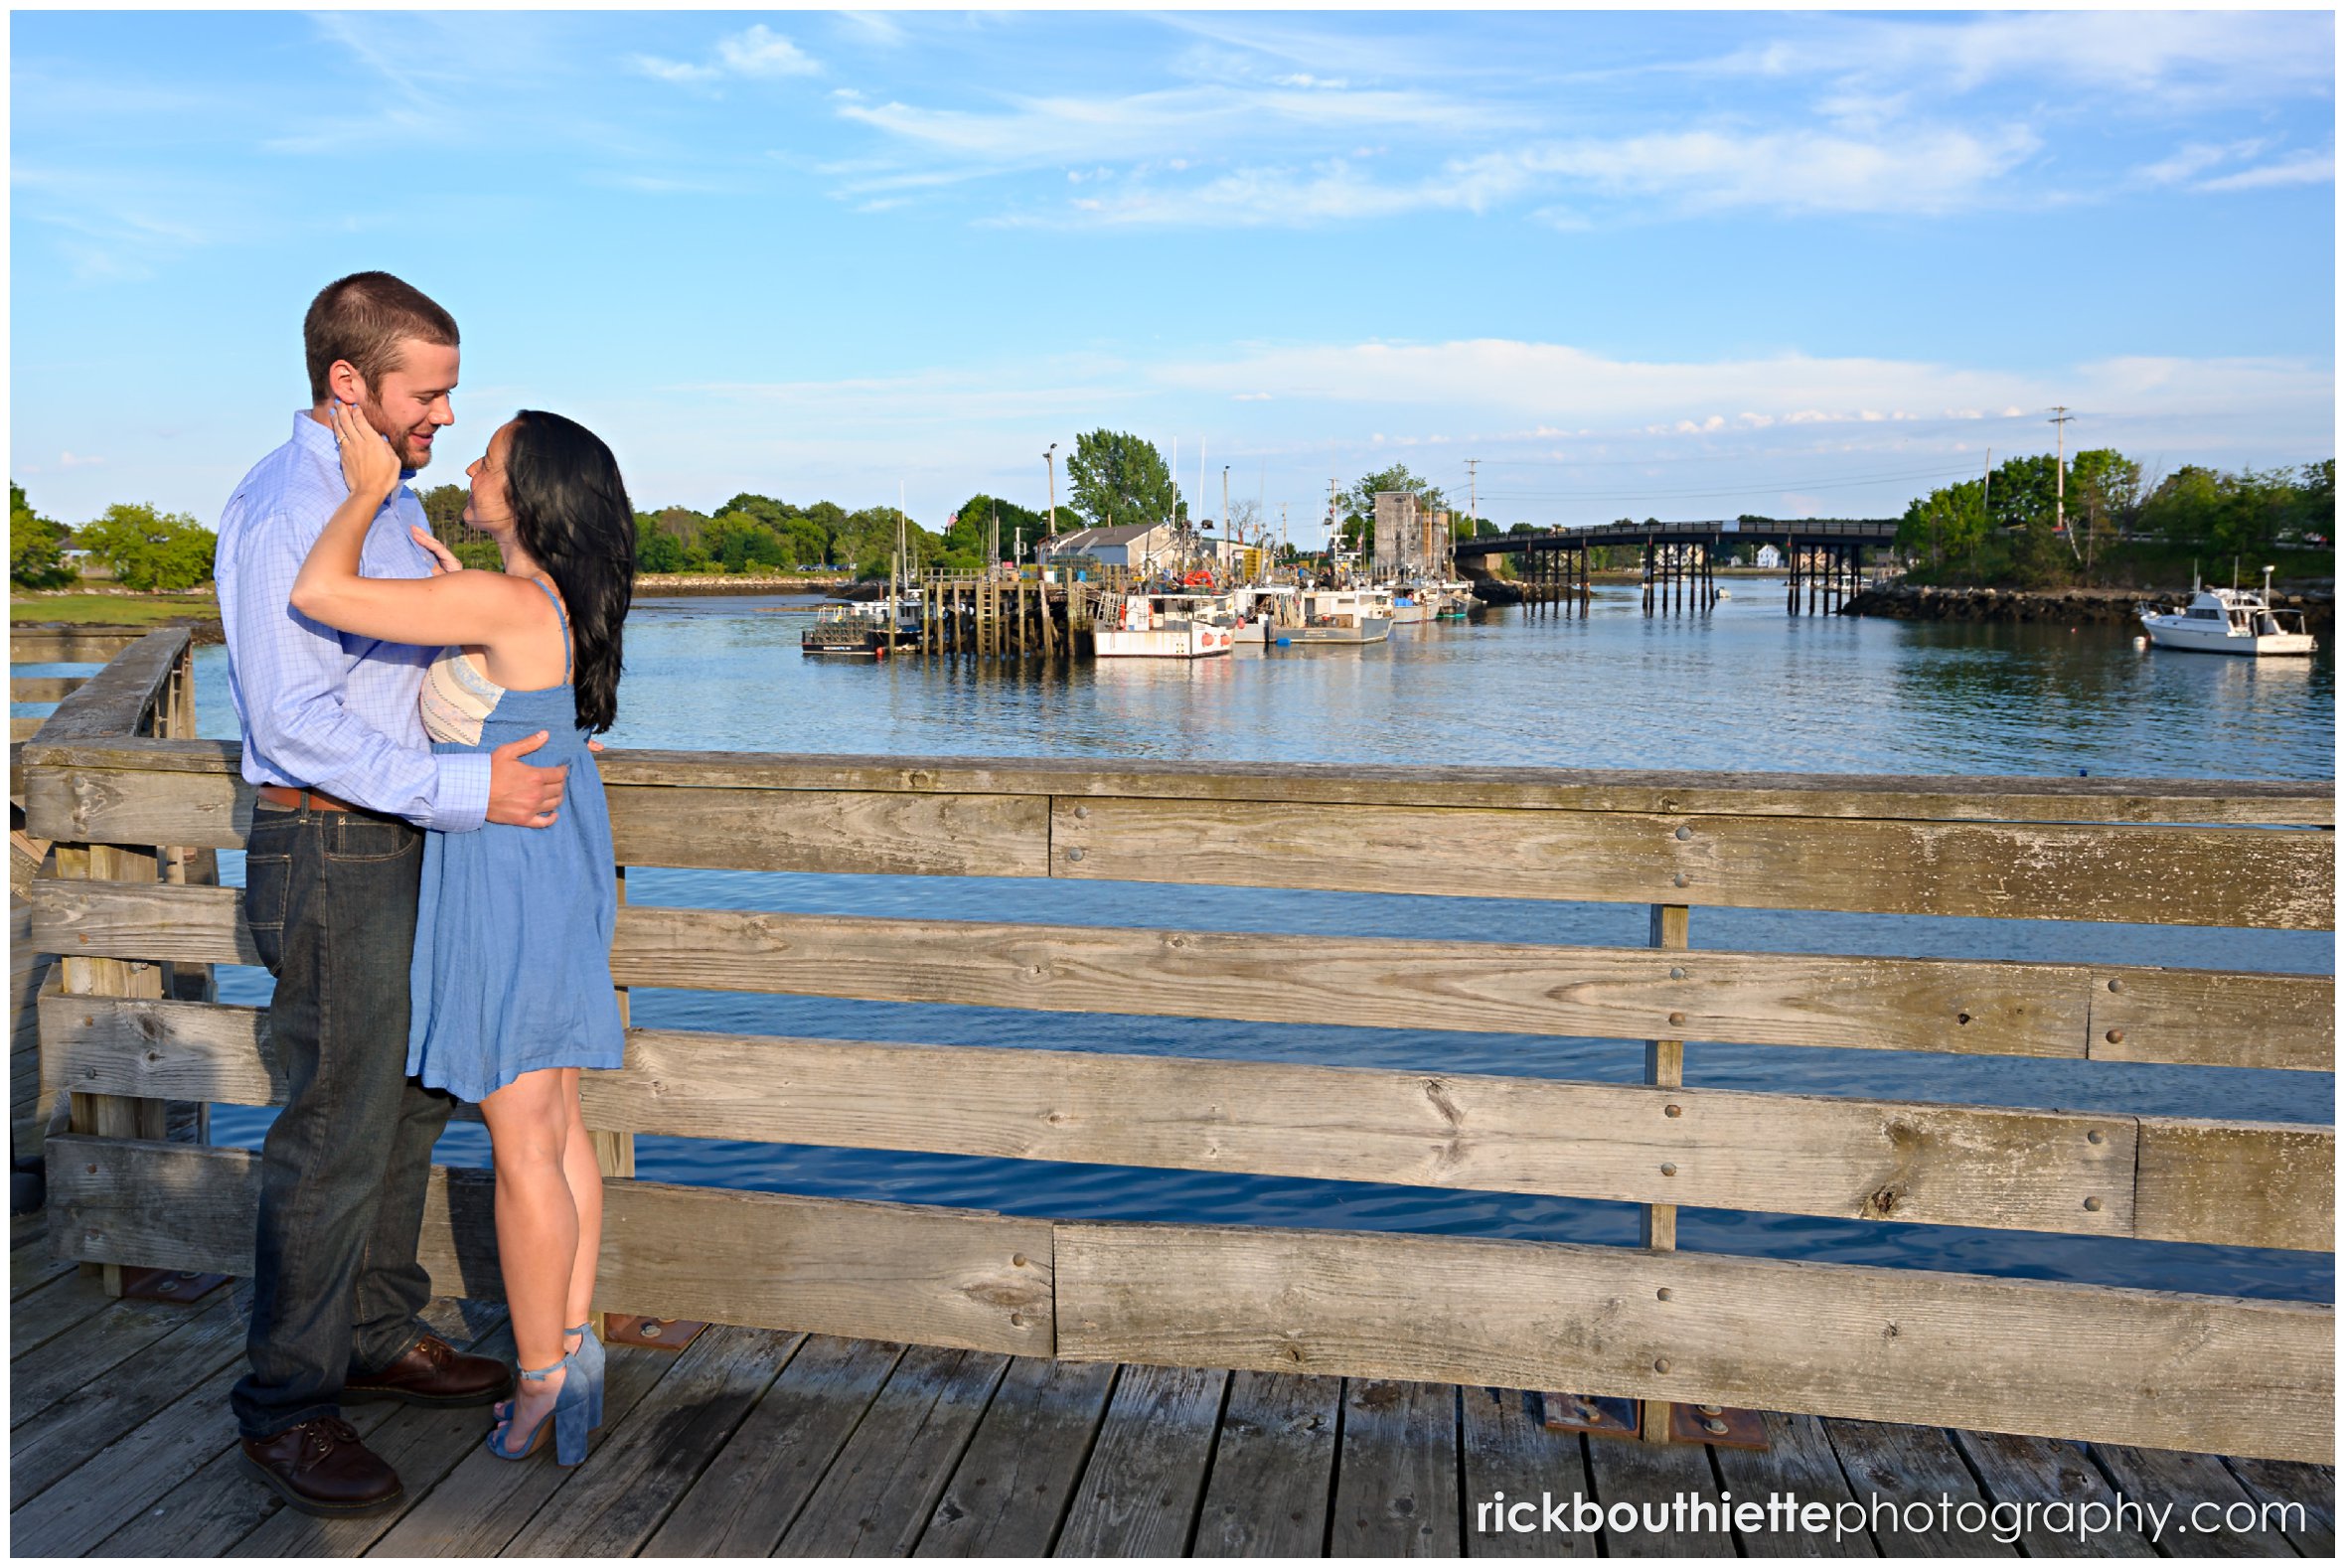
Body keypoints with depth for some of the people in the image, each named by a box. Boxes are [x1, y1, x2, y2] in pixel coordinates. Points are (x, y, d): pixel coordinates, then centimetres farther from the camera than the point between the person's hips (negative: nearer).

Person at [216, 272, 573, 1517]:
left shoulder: (395, 503, 13)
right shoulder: (279, 509, -16)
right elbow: (295, 721, -23)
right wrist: (469, 791, -23)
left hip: (408, 847, 9)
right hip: (330, 858, -9)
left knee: (406, 1107, 16)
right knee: (335, 1131, -3)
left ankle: (379, 1338, 30)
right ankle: (284, 1405, 11)